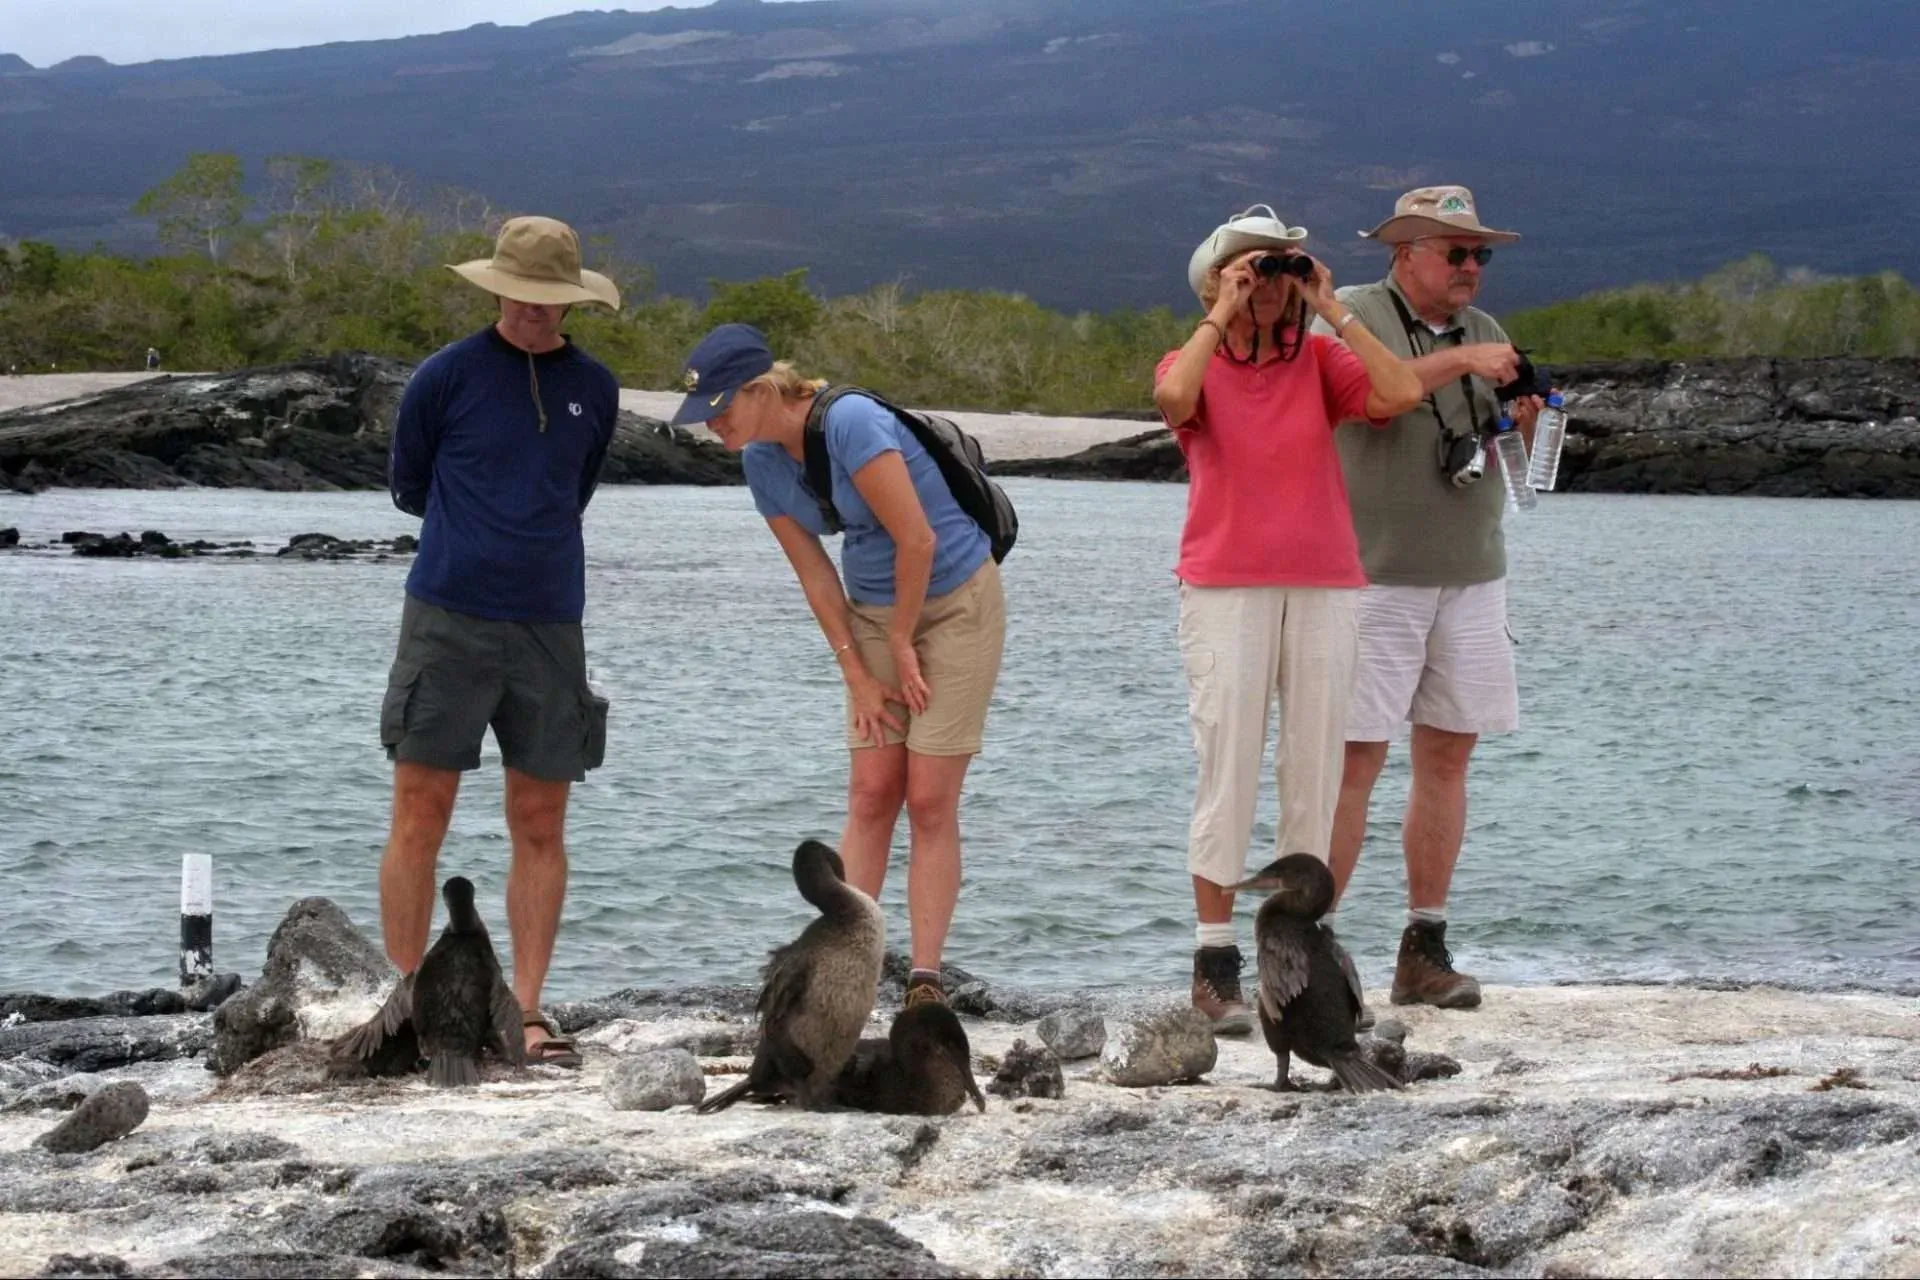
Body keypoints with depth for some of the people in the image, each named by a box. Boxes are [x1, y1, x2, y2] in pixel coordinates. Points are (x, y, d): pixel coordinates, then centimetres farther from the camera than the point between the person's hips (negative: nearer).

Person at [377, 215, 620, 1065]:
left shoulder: (595, 390, 8)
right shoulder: (446, 377, -2)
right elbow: (409, 489, 11)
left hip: (549, 626, 3)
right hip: (447, 619, -3)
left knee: (540, 828, 4)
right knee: (420, 822, -2)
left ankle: (527, 1013, 9)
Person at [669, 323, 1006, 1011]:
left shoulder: (850, 424, -26)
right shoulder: (761, 461, -2)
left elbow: (917, 541, -23)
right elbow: (815, 575, 3)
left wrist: (903, 645, -12)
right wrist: (857, 675, -2)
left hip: (956, 602, -6)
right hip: (874, 612, 6)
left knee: (930, 801, -8)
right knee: (871, 794, 0)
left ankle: (925, 982, -5)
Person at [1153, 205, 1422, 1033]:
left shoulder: (1319, 361, 9)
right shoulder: (1194, 366, 5)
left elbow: (1400, 394, -8)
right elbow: (1174, 400, -20)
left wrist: (1332, 310, -4)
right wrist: (1220, 316, -10)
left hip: (1322, 590, 3)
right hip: (1225, 588, -3)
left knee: (1314, 771, 2)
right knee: (1227, 771, -7)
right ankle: (1215, 964, -4)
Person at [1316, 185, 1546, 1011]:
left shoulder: (1483, 332, 16)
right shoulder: (1355, 315, -2)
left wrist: (1521, 423, -4)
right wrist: (1457, 363, -23)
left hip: (1471, 574, 6)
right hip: (1374, 576, -6)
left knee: (1448, 756, 4)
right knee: (1355, 759, -9)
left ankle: (1426, 950, 8)